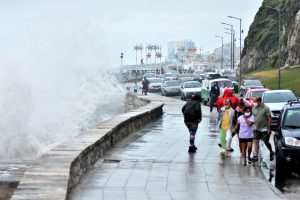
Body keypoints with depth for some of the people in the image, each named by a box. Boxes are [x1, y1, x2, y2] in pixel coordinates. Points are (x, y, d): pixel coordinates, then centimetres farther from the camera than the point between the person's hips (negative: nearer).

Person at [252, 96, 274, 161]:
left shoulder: (265, 108, -11)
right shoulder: (254, 108, 3)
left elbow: (269, 119, -11)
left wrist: (269, 128, -14)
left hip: (264, 129, -4)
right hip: (256, 128, 4)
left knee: (266, 142, 5)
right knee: (256, 142, -3)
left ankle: (271, 152, 29)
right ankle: (255, 155, -2)